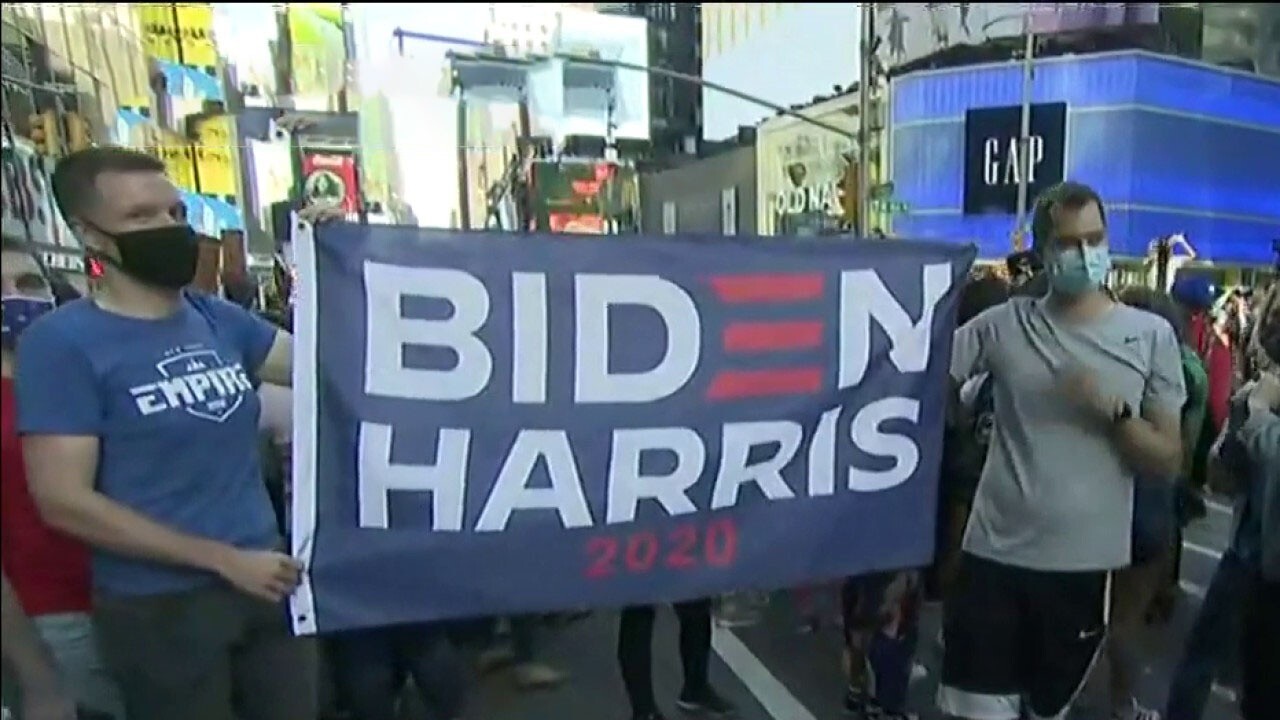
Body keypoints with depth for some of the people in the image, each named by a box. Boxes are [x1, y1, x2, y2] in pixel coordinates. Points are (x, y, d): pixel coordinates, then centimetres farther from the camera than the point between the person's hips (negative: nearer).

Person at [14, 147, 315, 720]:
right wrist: (225, 560, -17)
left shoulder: (218, 318, 3)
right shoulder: (62, 343, -12)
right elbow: (64, 500, -16)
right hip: (160, 604, -5)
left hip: (266, 579, 5)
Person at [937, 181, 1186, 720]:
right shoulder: (1003, 325, -2)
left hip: (1085, 563, 2)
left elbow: (1168, 463, -1)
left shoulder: (1150, 335, 0)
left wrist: (1114, 411, -17)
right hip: (995, 553, -1)